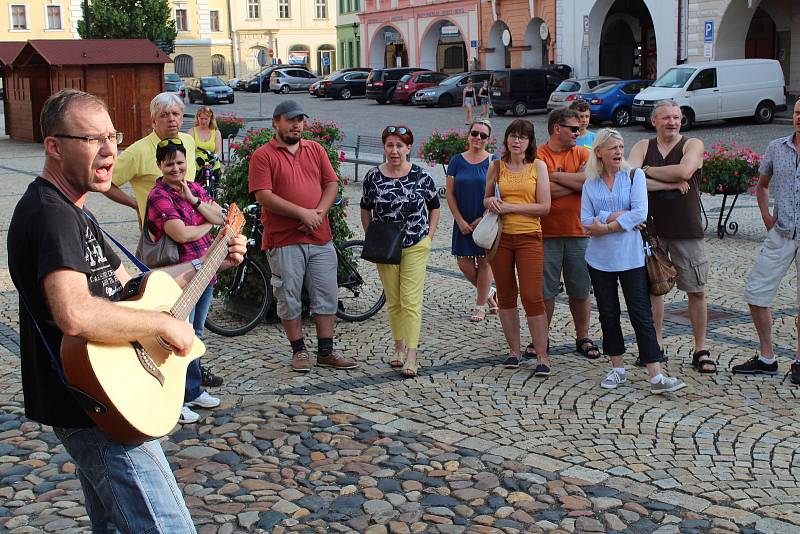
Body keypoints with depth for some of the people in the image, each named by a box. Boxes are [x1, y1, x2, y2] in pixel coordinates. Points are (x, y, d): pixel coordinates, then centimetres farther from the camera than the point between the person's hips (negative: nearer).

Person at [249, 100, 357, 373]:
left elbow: (332, 184, 9)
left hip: (320, 237, 4)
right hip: (283, 240, -4)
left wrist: (319, 212, -9)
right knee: (289, 299, 4)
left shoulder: (315, 150, 13)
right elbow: (264, 196, -12)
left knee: (326, 296, 8)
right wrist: (302, 213, -16)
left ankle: (326, 352, 18)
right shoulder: (263, 155, -3)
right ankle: (299, 351, 18)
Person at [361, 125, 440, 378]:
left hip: (415, 247, -2)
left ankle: (411, 355, -6)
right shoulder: (373, 176, -1)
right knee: (393, 301, 11)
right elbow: (366, 209, 13)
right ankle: (399, 347, 25)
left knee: (411, 301, -7)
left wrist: (429, 236, 1)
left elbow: (434, 206, 9)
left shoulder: (421, 176, -5)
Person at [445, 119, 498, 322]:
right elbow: (450, 193, 2)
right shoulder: (457, 161, 2)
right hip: (463, 221, 3)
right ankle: (489, 292, 26)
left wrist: (483, 219, -10)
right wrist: (460, 221, -4)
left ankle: (481, 305, 17)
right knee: (464, 263, 1)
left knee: (484, 261, 3)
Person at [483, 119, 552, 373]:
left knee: (532, 297, -8)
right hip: (501, 236, 3)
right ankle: (514, 350, 20)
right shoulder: (496, 166, 7)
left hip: (529, 237, -3)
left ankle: (542, 355, 0)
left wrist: (510, 207, -12)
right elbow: (486, 199, 19)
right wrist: (491, 202, -5)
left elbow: (544, 207, -6)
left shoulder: (538, 166, 1)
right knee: (506, 296, 8)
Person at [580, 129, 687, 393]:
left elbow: (640, 213, -13)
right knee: (608, 314, 9)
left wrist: (606, 227, -12)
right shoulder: (590, 183, 6)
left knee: (642, 316, -4)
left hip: (630, 256, -3)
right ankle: (617, 369, 22)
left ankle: (656, 377, -5)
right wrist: (615, 216, -16)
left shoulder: (635, 175, -1)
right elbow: (586, 221, -3)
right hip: (600, 258, 3)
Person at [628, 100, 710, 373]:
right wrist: (671, 184, -14)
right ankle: (656, 344, 21)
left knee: (696, 291, 3)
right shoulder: (643, 147, 6)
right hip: (651, 227, 2)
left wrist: (648, 170, -8)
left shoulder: (693, 145, 1)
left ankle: (701, 350, 13)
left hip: (686, 229, -2)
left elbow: (684, 171, -19)